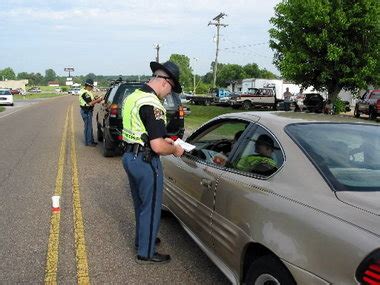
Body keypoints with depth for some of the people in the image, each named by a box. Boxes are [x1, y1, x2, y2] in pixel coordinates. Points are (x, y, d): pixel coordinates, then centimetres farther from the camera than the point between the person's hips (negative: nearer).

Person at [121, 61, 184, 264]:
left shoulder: (132, 97, 8)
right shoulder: (152, 104, -23)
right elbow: (157, 147, -27)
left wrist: (162, 140, 15)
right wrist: (174, 150, -8)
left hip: (129, 156, 10)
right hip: (145, 162, -9)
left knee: (140, 204, 24)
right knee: (151, 208, 7)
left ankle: (142, 239, 42)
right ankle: (146, 253, 20)